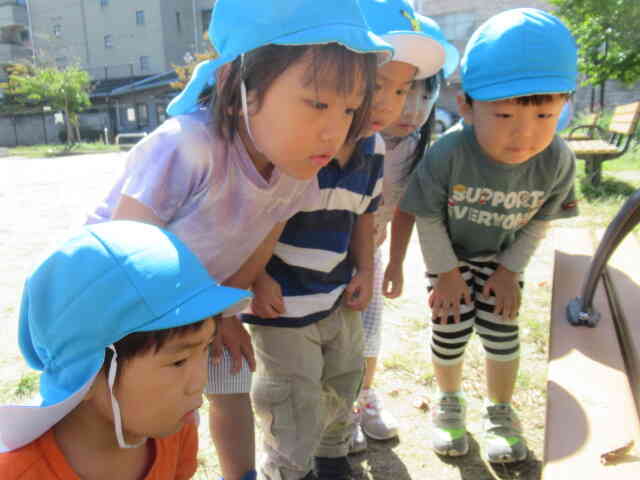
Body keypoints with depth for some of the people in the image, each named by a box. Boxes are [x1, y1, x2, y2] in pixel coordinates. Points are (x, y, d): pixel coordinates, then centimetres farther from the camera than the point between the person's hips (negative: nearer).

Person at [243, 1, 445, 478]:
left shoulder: (373, 150, -1)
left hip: (340, 301, 7)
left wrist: (365, 271, 2)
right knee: (294, 421, 6)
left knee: (342, 393, 27)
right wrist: (254, 276, -22)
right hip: (280, 305, -7)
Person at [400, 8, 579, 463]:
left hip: (502, 258, 2)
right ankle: (450, 402, 33)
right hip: (449, 254, -2)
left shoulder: (558, 161, -26)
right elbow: (428, 217, -21)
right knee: (451, 332, 3)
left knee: (501, 333, 5)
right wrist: (446, 273, -14)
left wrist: (510, 270, -8)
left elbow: (540, 221, -8)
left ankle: (501, 412, 32)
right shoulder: (448, 153, -36)